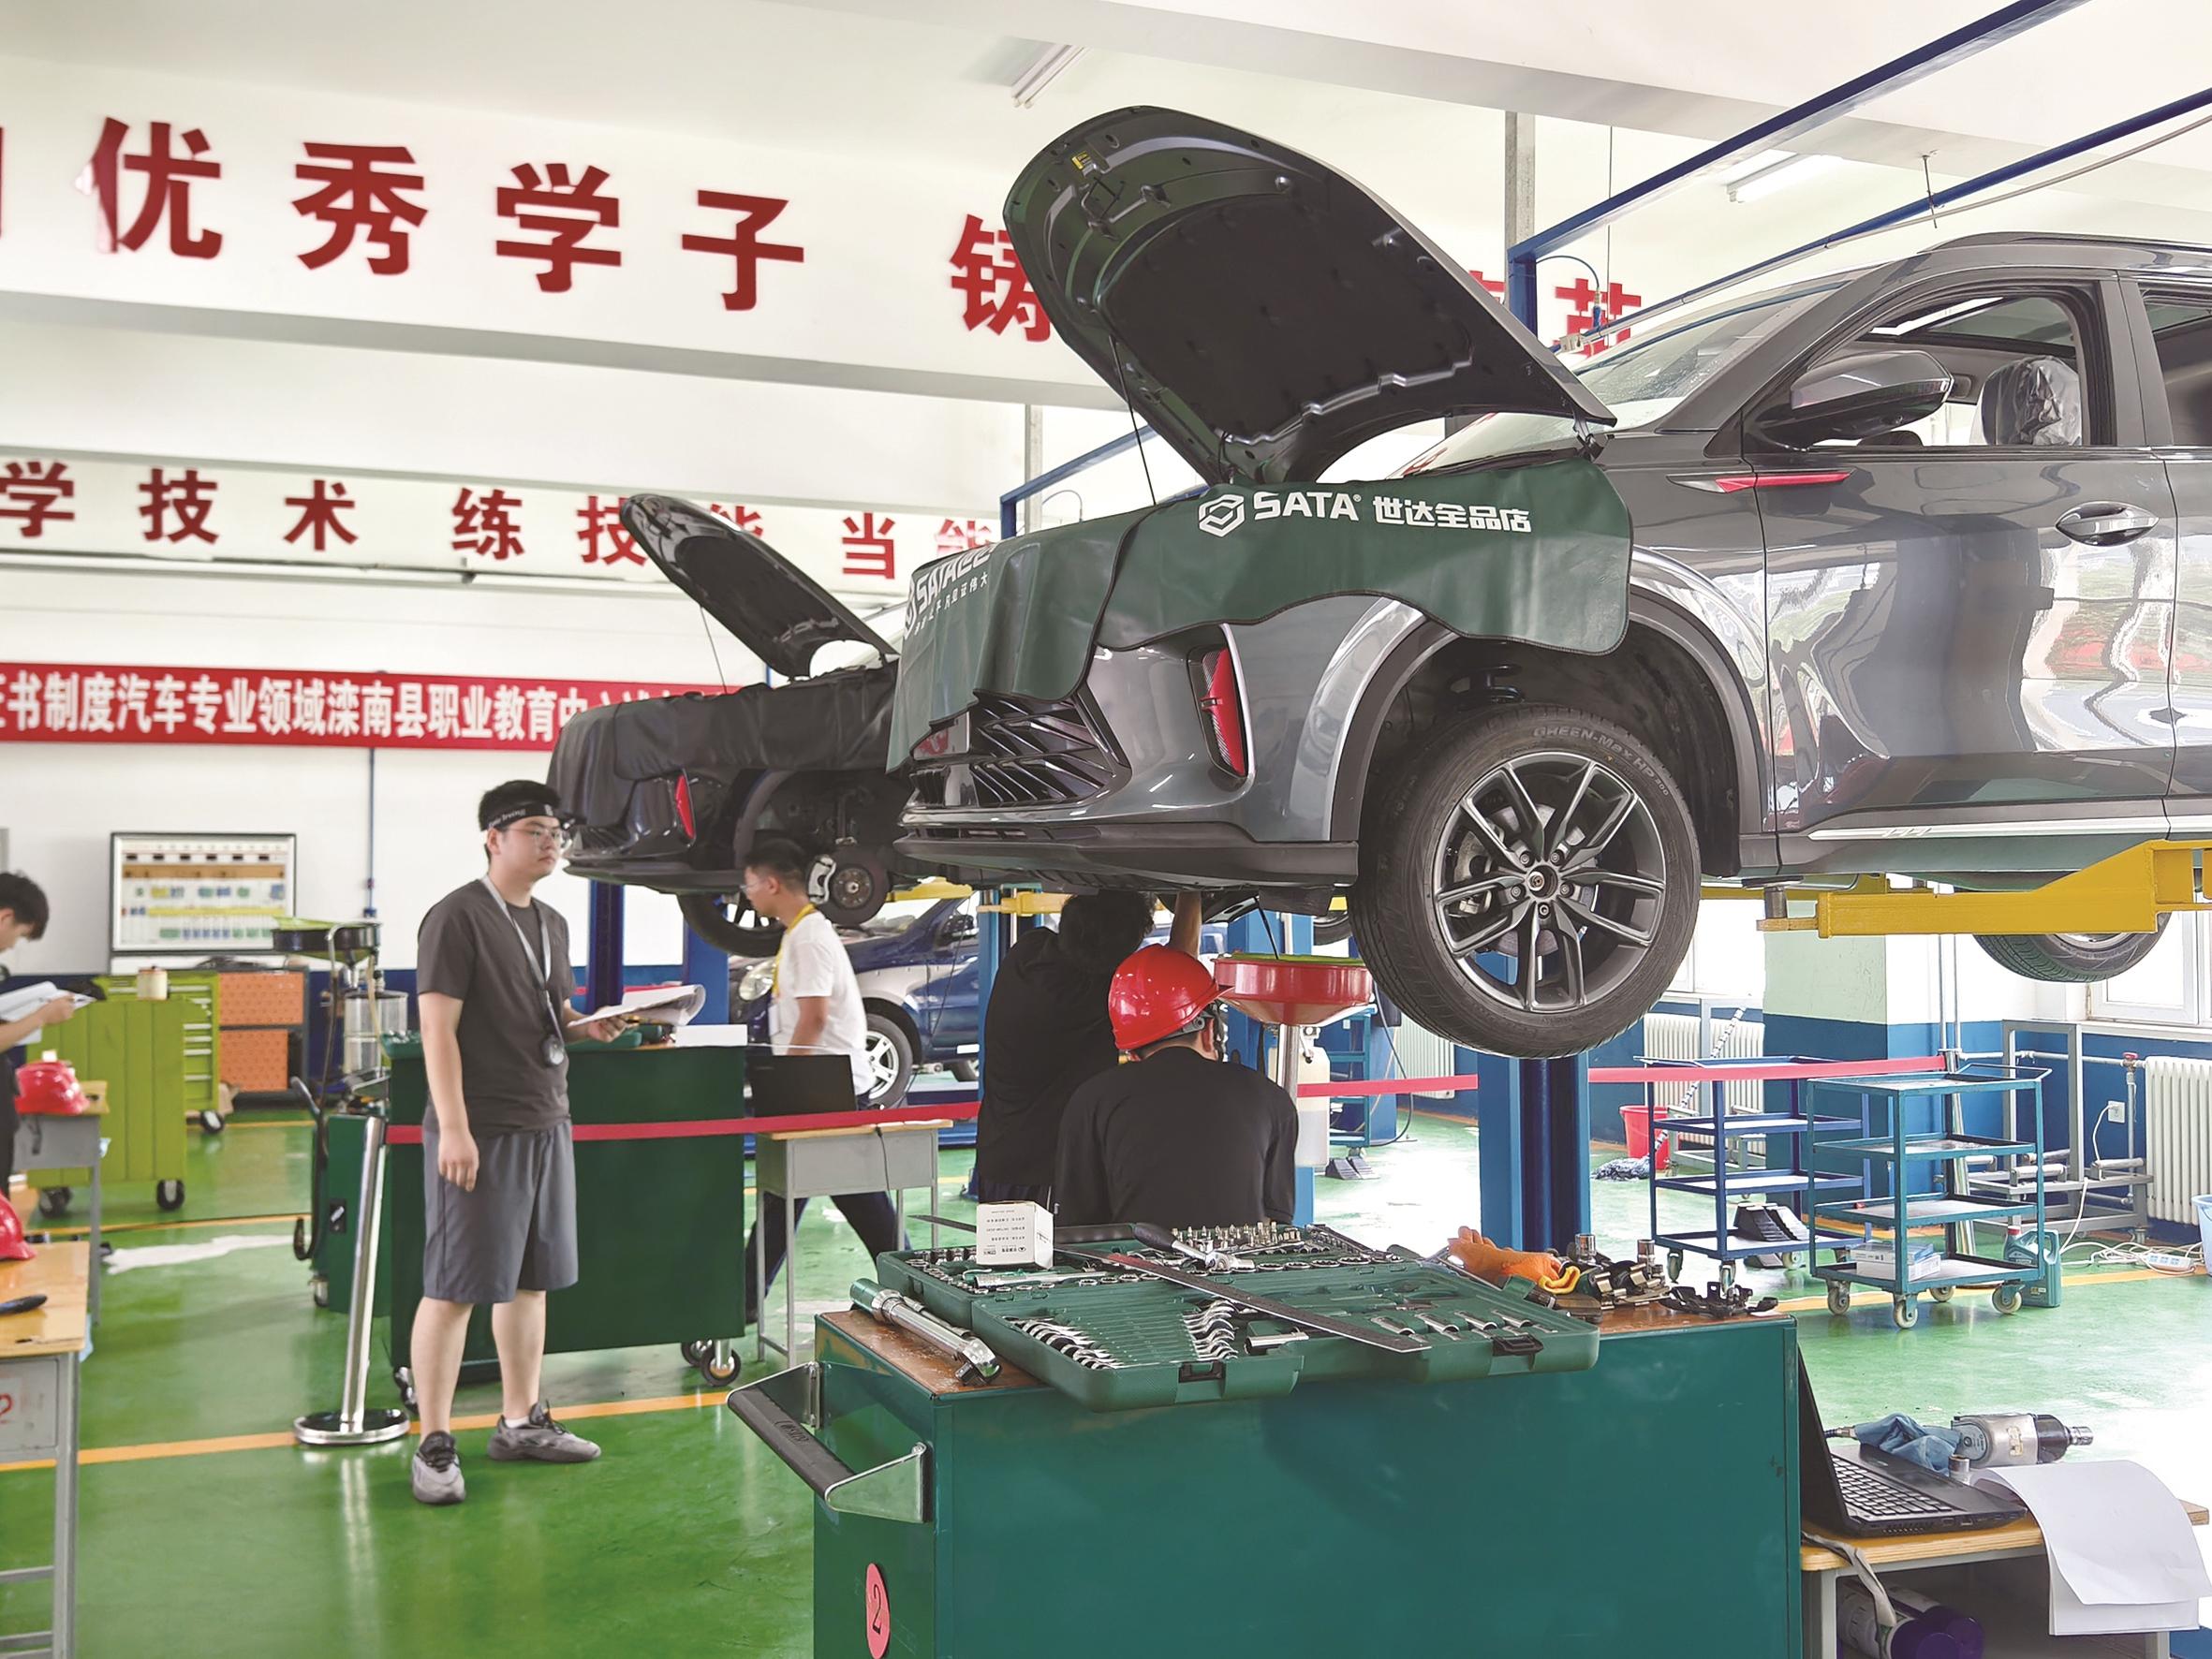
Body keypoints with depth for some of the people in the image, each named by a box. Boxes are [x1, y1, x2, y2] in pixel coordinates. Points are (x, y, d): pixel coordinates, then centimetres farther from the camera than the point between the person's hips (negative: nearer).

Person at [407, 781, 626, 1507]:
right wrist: (453, 1128, -20)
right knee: (453, 1286, -3)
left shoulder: (551, 924, 15)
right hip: (480, 1131, -8)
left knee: (530, 1280, 14)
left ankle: (520, 1422, 25)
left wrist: (588, 1026, 2)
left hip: (546, 1125, 8)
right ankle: (434, 1444, 5)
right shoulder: (458, 917, -10)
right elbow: (438, 1027, -15)